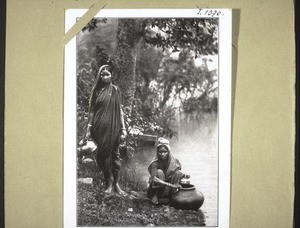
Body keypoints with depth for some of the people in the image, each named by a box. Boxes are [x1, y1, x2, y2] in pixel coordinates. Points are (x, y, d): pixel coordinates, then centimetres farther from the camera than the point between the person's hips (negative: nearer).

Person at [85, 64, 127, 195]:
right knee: (102, 154, -1)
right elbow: (92, 110, 8)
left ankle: (115, 183, 11)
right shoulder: (96, 90, 8)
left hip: (113, 126, 0)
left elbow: (119, 110, 6)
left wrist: (123, 129, 1)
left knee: (114, 154, 1)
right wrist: (89, 129, 3)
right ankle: (109, 183, 12)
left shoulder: (115, 90, 7)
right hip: (99, 127, 0)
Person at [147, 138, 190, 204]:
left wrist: (184, 176, -18)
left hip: (169, 191, 3)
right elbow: (154, 179, -35)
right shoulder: (155, 163, -21)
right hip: (156, 188, -3)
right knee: (159, 172, -27)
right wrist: (170, 185, -43)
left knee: (178, 173, -17)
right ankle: (155, 196, -17)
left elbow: (178, 175, 6)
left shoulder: (174, 161, -10)